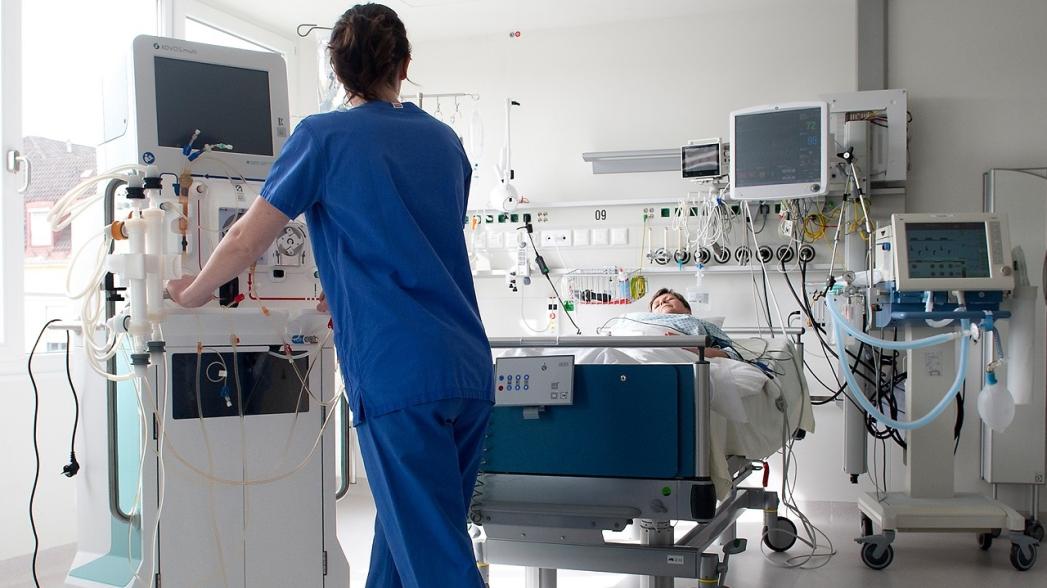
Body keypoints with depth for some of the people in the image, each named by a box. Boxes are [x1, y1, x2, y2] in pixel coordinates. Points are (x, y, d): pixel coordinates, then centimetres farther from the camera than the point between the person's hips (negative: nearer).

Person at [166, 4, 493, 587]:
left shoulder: (323, 137, 0)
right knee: (406, 525, 20)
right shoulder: (446, 141, 16)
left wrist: (194, 292, 22)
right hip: (472, 369, 6)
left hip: (398, 374, -6)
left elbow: (247, 240, 3)